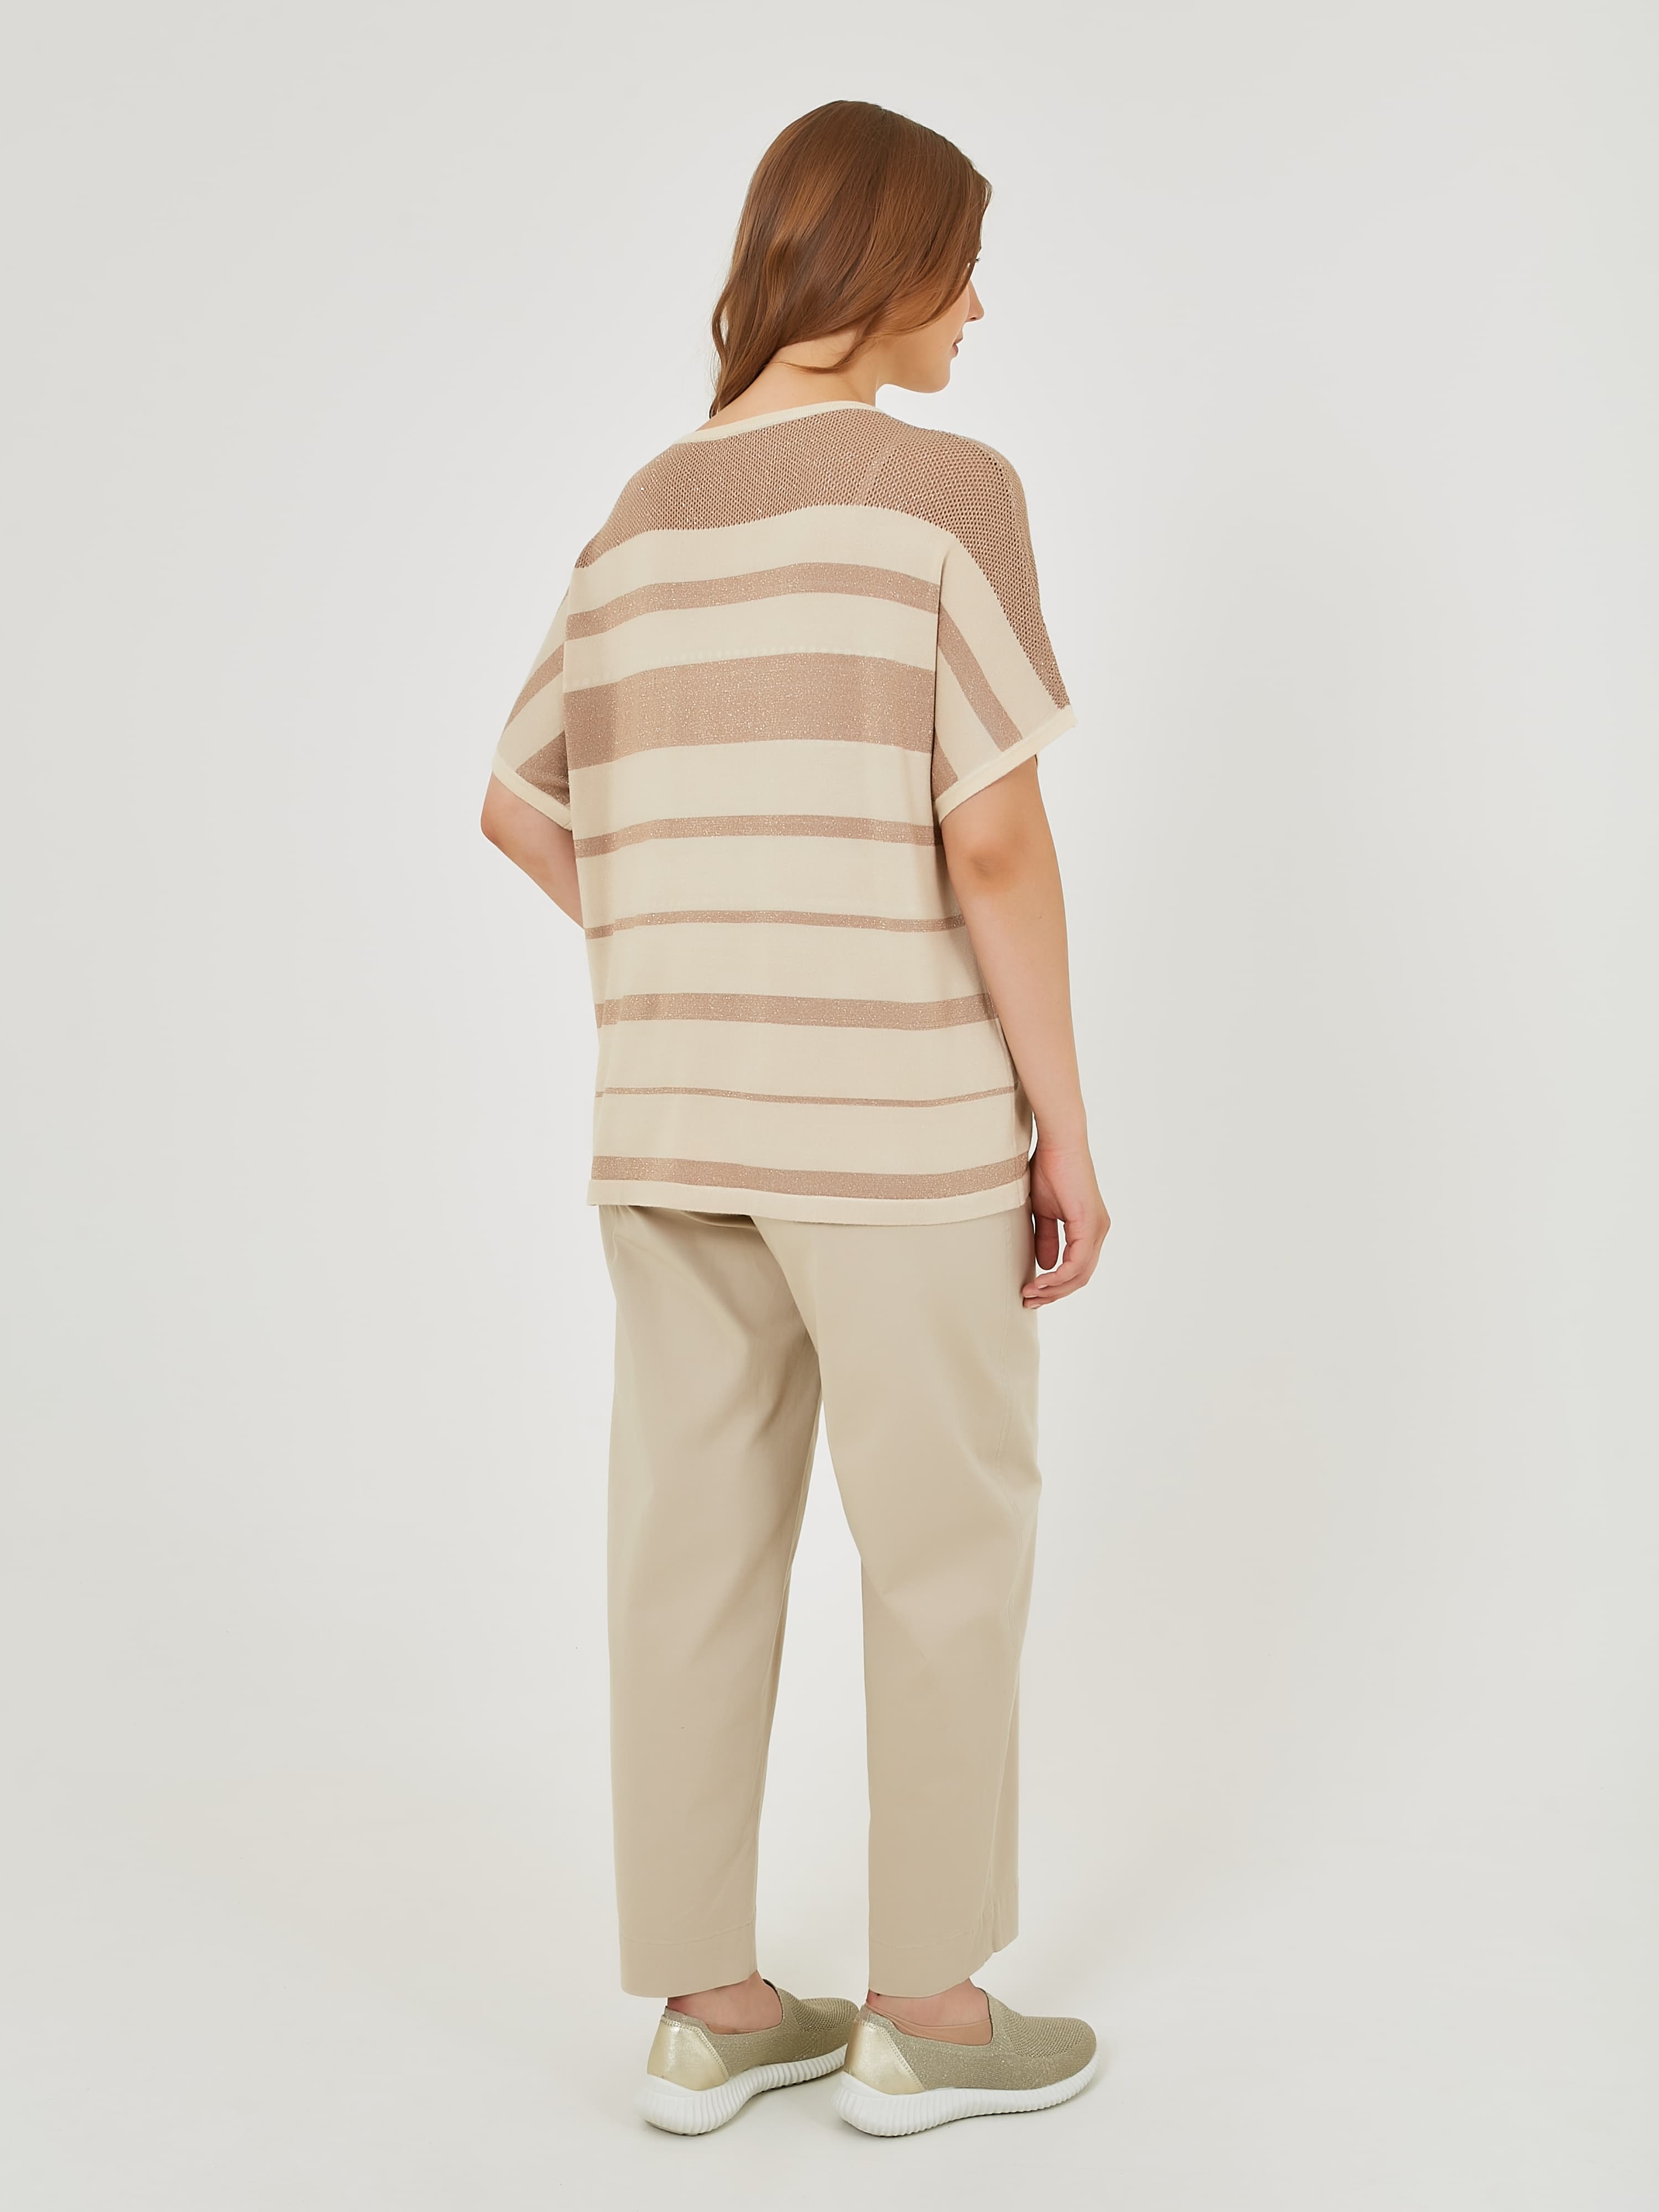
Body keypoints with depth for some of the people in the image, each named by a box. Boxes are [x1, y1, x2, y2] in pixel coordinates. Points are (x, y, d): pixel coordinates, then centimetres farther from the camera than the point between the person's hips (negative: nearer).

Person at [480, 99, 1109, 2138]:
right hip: (897, 1117, -6)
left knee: (695, 1548, 11)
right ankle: (926, 2012, 20)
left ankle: (706, 2009, 22)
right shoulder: (946, 490, -10)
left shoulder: (645, 515, 11)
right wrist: (1067, 1127, -8)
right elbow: (995, 843, -16)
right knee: (947, 1553, 8)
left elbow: (522, 812, 16)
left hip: (671, 1110, 7)